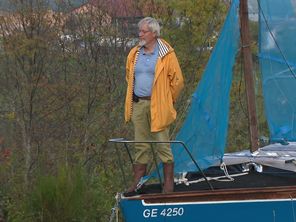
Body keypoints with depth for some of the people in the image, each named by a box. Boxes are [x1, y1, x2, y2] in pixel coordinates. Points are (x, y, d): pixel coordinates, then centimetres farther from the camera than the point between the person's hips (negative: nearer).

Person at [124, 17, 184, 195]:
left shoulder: (166, 54, -6)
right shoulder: (134, 54, 10)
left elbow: (177, 81, -2)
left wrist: (167, 101, 4)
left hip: (157, 106, -5)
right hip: (138, 105, 5)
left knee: (163, 145, -3)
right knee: (140, 146, 9)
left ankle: (169, 183, 3)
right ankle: (138, 183, 13)